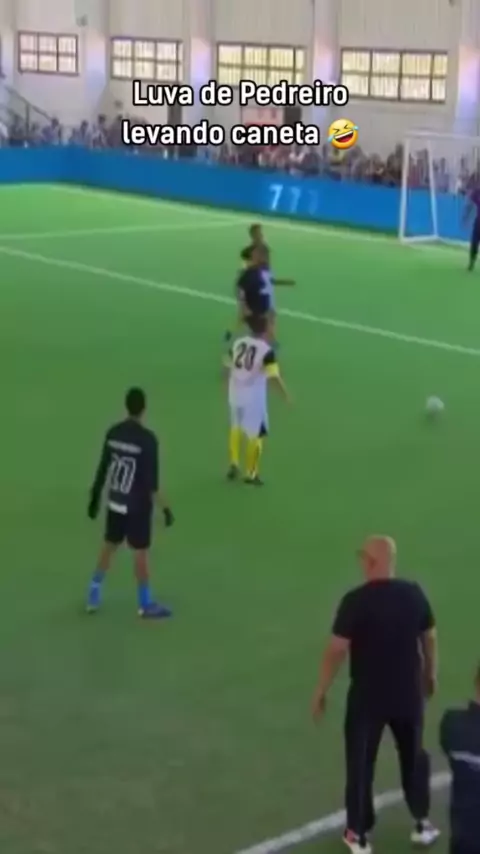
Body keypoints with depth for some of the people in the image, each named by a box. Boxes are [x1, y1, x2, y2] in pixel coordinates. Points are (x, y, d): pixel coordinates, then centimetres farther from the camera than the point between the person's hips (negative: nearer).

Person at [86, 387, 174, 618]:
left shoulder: (113, 433, -3)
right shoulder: (147, 439, -20)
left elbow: (103, 468, 5)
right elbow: (152, 479, -20)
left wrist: (96, 496, 17)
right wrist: (165, 508, -12)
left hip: (115, 502, 6)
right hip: (137, 505, -6)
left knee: (109, 546, 19)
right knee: (140, 552, 5)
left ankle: (94, 595, 28)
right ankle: (145, 604, 16)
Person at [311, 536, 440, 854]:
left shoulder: (356, 601, -19)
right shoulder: (414, 593, -6)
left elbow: (337, 650, -17)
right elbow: (429, 638, 5)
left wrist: (321, 691, -5)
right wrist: (431, 674, 22)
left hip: (368, 696, -4)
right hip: (409, 693, 4)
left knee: (361, 763, 12)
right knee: (413, 755, 23)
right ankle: (423, 823, 34)